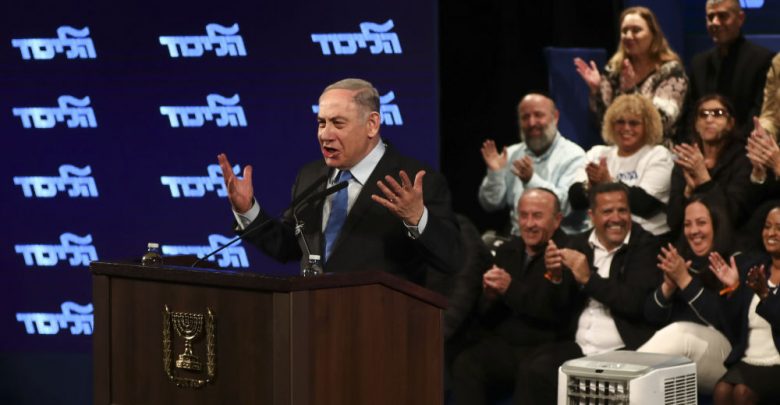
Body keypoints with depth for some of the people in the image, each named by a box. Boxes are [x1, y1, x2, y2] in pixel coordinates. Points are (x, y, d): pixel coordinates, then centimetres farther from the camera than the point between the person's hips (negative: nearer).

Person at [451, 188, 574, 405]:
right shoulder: (507, 251, 14)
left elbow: (558, 312, -16)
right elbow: (486, 318, 16)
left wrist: (511, 288, -19)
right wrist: (489, 295, -7)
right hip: (502, 346, 5)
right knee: (465, 364, -24)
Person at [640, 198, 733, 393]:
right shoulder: (678, 260, 18)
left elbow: (726, 320, -11)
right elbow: (651, 316, 14)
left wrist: (685, 280, -13)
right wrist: (668, 285, -6)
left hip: (719, 352, -4)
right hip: (675, 351, 4)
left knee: (679, 333, -36)